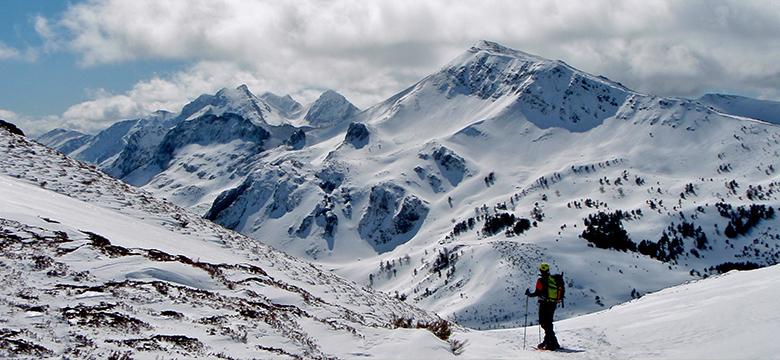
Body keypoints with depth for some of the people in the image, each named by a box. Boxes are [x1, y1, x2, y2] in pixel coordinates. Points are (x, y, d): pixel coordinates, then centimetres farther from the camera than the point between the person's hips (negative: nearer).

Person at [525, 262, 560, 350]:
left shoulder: (541, 280, -10)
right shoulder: (554, 279, 9)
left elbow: (538, 293, -15)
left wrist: (529, 294, 2)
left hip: (545, 304, -7)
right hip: (553, 304, 7)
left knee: (545, 323, -3)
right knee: (548, 323, 18)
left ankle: (553, 343, -12)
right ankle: (547, 341, 23)